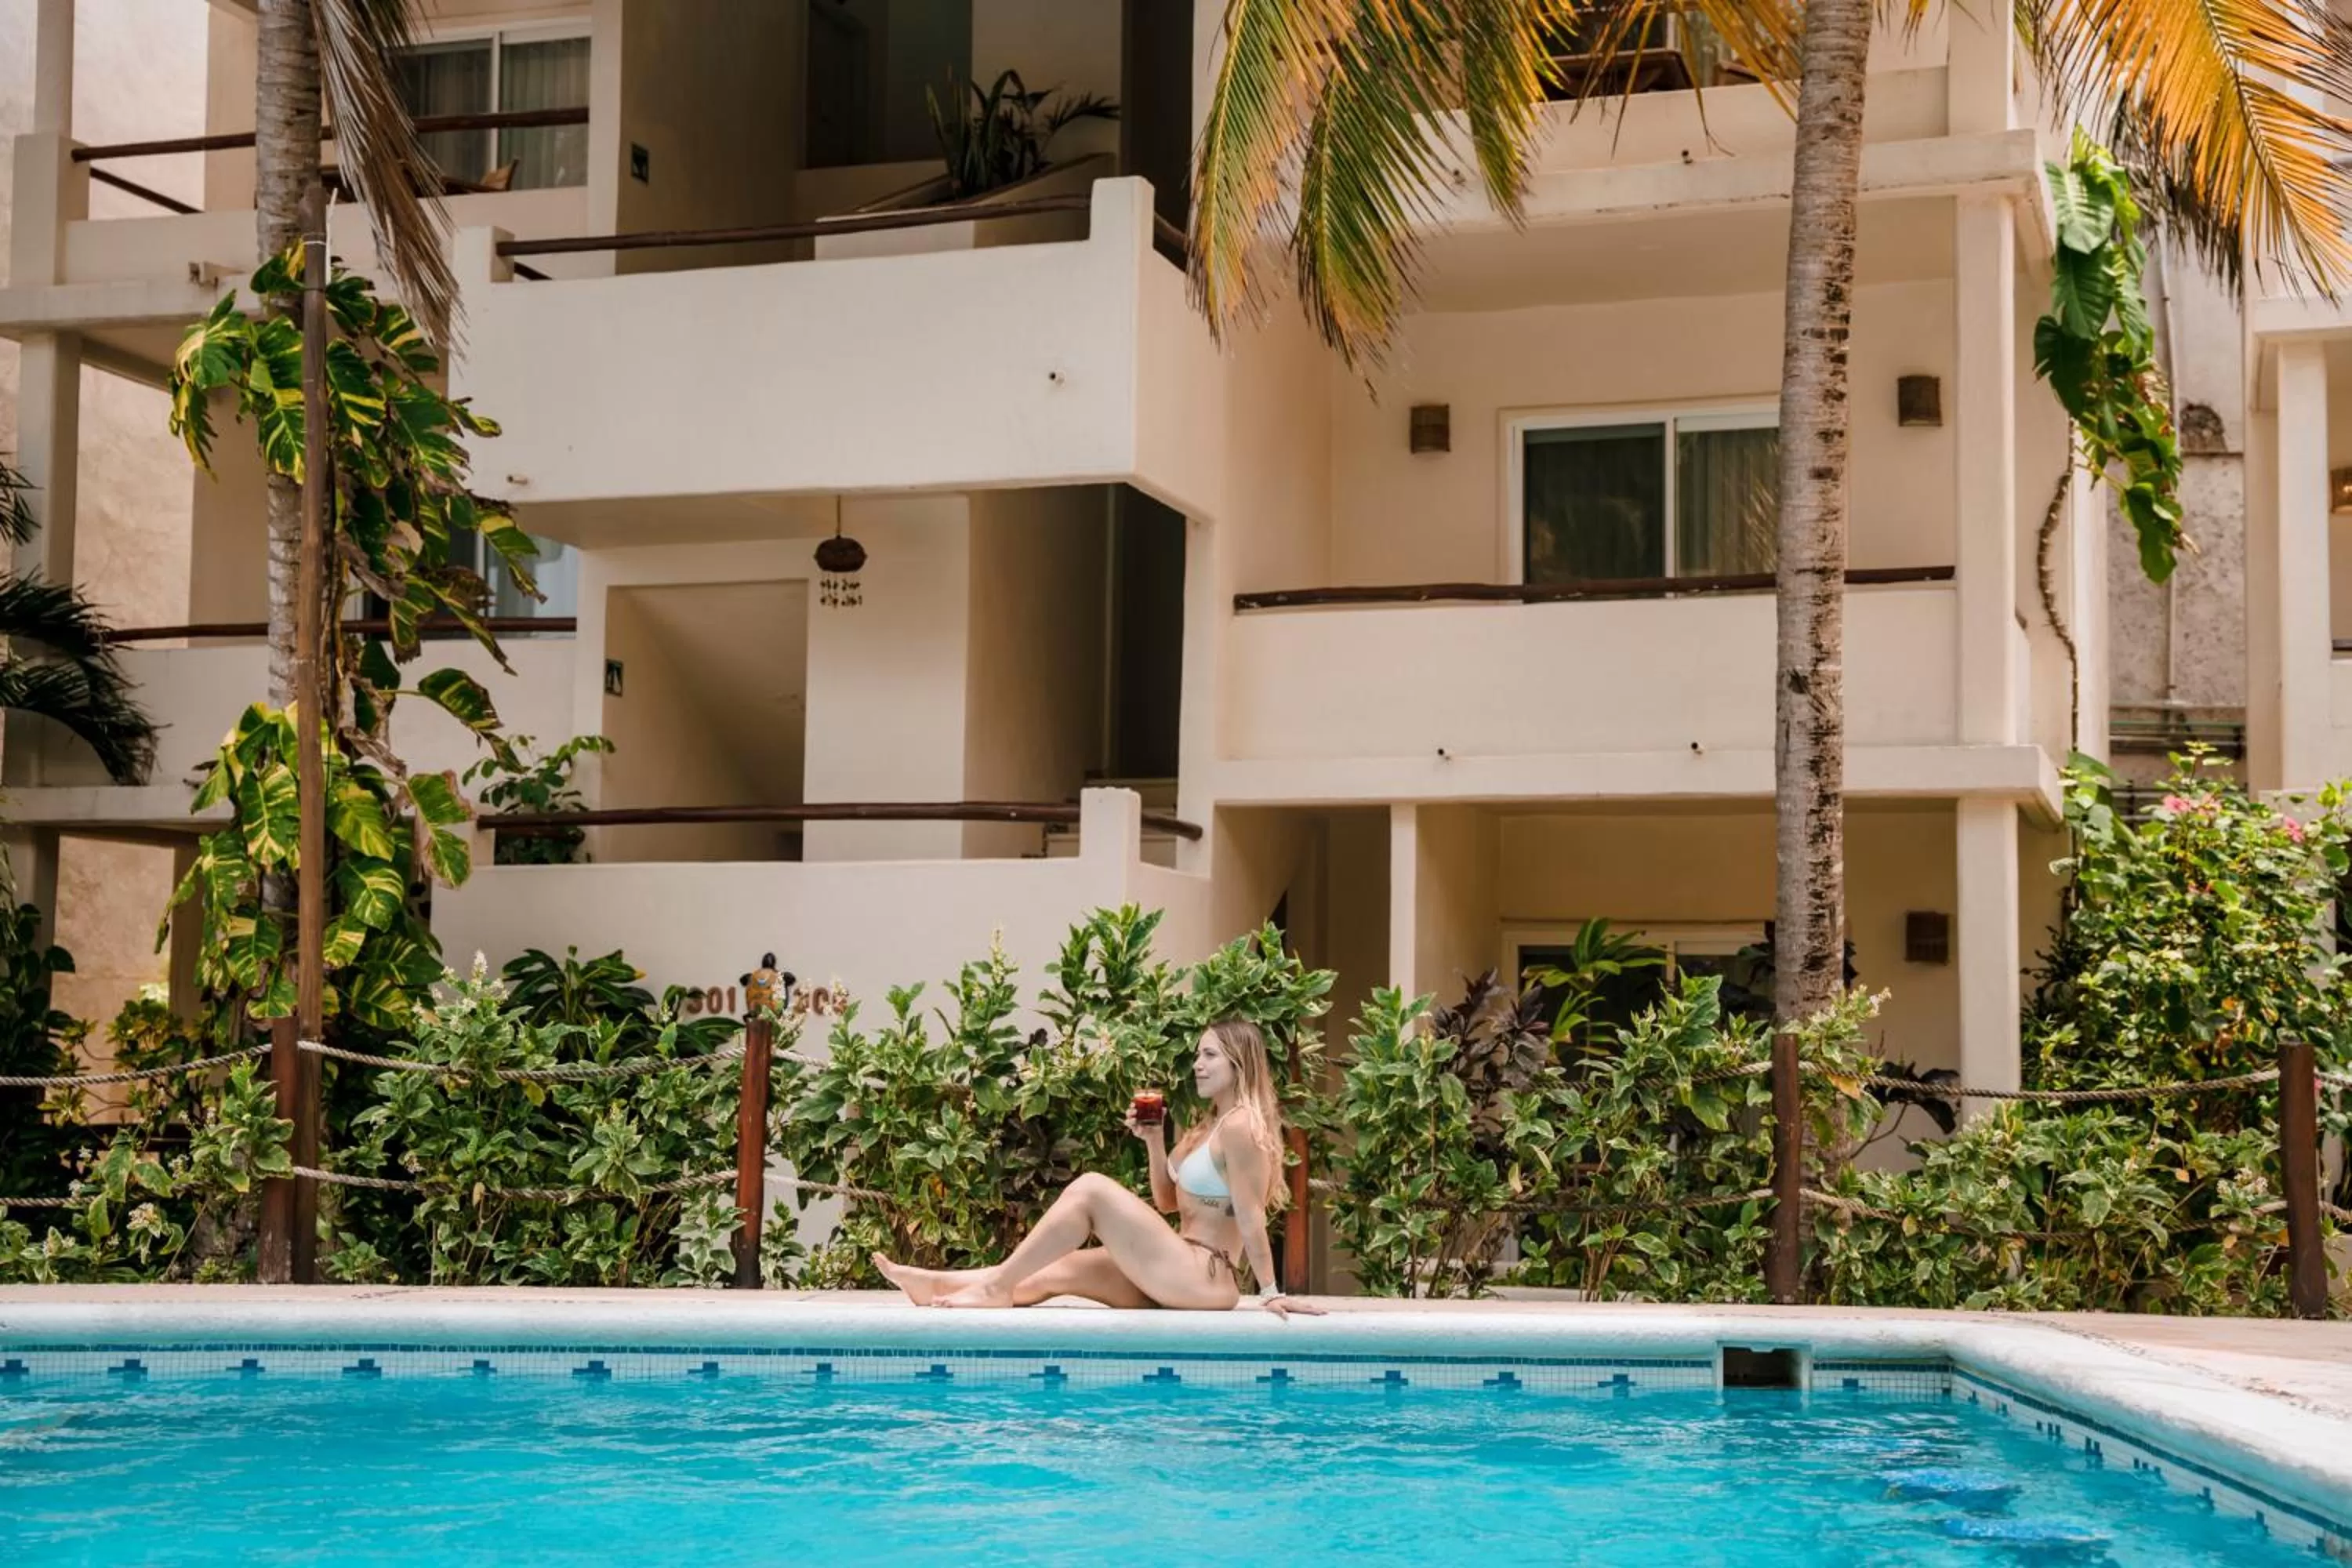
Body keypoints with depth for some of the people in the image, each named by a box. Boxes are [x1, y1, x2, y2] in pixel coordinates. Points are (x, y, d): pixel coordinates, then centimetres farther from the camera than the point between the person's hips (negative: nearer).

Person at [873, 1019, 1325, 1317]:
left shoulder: (1241, 1125, -12)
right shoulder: (1211, 1126, 19)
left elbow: (1251, 1216, -15)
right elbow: (1168, 1201, 21)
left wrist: (1270, 1292, -15)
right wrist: (1154, 1140, 8)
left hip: (1206, 1280, -10)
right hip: (1182, 1276, 10)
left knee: (1091, 1189, -15)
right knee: (1055, 1271, 5)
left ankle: (996, 1285, -10)